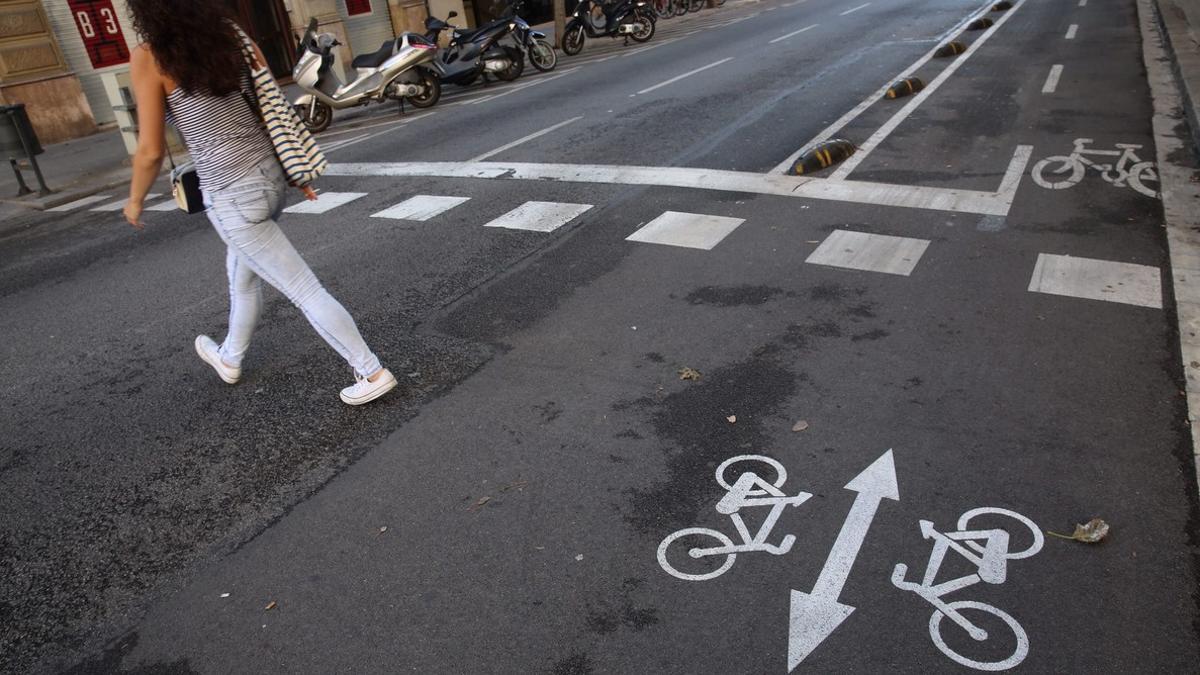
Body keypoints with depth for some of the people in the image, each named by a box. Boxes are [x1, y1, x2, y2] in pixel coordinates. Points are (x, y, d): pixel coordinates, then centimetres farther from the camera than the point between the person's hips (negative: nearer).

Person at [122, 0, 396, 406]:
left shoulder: (148, 58, -13)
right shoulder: (231, 34, 2)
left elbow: (151, 151, -11)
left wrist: (135, 200, 7)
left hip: (231, 195, -7)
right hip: (269, 175, 8)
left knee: (303, 290, 0)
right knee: (241, 274, 27)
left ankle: (373, 373, 6)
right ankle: (229, 358, 49)